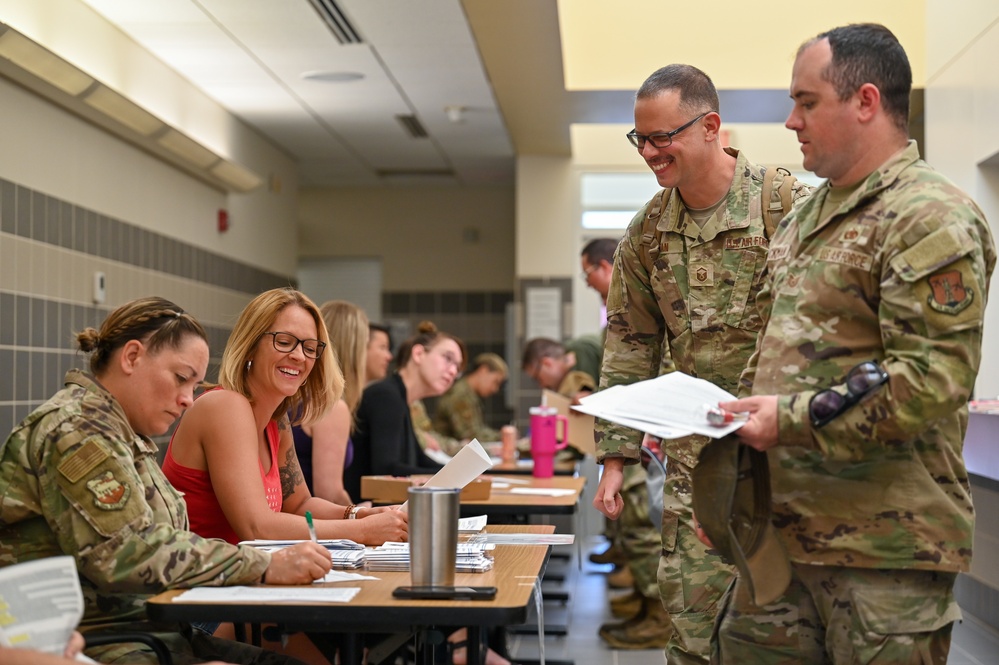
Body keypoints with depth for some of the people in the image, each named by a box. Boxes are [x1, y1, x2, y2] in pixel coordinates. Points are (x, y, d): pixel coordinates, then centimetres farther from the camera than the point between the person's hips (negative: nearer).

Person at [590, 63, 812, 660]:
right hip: (696, 456, 4)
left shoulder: (787, 206, -9)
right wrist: (616, 458, 10)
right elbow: (630, 348, 13)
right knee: (690, 617, 5)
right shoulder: (647, 233, 7)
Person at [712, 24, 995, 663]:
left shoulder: (930, 216, -12)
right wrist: (749, 404, 11)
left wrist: (794, 420, -19)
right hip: (784, 526, 9)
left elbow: (934, 377, -20)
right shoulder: (810, 215, 17)